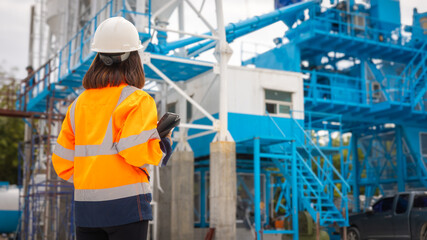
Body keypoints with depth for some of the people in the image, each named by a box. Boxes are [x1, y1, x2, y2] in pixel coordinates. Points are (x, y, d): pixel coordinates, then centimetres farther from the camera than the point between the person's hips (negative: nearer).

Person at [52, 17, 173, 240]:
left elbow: (63, 162, 9)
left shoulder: (79, 103, 10)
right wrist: (163, 138, -1)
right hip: (125, 204, -5)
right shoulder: (138, 100, -7)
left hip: (85, 204, 6)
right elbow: (135, 151, -18)